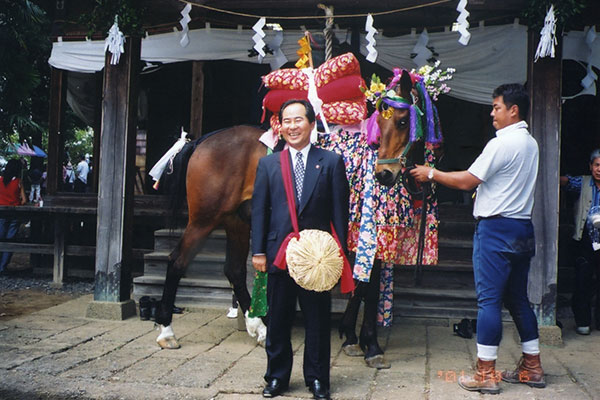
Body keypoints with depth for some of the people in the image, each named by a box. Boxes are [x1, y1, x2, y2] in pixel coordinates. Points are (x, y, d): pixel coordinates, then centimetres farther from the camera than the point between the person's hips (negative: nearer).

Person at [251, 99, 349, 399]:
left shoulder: (331, 162, 4)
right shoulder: (267, 164, 8)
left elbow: (339, 211, 2)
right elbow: (259, 210, 6)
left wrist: (339, 251, -3)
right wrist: (258, 251, 0)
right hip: (279, 253, 2)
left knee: (318, 321, 7)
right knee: (277, 321, 10)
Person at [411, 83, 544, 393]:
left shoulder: (501, 144, -15)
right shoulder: (530, 143, 14)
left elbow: (466, 181, -13)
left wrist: (431, 174, -2)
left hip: (496, 227, -9)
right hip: (522, 227, 9)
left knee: (489, 299, -4)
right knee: (517, 298, 15)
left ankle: (486, 373, 2)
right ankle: (532, 367, 22)